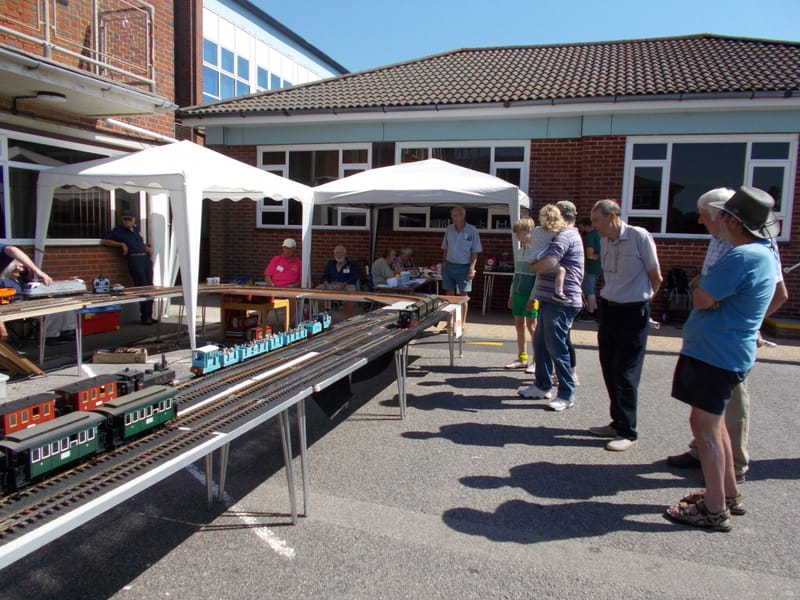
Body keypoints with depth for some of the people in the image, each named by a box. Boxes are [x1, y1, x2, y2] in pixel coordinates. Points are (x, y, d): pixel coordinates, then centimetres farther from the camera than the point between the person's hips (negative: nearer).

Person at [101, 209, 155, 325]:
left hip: (146, 257, 6)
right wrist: (121, 244, -8)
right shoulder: (118, 230, 4)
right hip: (135, 259, -6)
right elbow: (104, 241, -2)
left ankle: (149, 316, 10)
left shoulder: (136, 228, 21)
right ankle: (144, 317, -5)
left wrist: (146, 248, 17)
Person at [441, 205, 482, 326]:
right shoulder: (449, 229, 5)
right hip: (449, 265, 4)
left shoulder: (472, 231, -7)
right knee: (449, 295, 8)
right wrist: (443, 265, 10)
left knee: (463, 296, 2)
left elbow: (475, 253, -6)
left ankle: (462, 323, 11)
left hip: (463, 267, -4)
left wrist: (471, 269, -14)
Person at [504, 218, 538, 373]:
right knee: (518, 325, 10)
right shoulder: (518, 249, 14)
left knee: (531, 326, -3)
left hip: (530, 294, -7)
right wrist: (511, 294, 17)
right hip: (518, 292, 7)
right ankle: (522, 358, 19)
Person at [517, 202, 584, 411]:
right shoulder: (564, 235, 21)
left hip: (561, 302, -11)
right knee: (540, 343, 15)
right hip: (551, 300, 11)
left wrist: (533, 266, -4)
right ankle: (542, 386, 26)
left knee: (556, 347, -6)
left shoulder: (565, 236, -13)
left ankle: (567, 395, 3)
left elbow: (548, 264, -25)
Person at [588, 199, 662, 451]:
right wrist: (607, 300, 11)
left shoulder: (639, 236, -14)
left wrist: (641, 300, 4)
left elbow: (656, 278, -6)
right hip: (607, 309, 7)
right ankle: (618, 423, 26)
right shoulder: (604, 240, 6)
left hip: (633, 313, -7)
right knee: (609, 370, 12)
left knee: (626, 375, -2)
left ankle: (628, 432, 10)